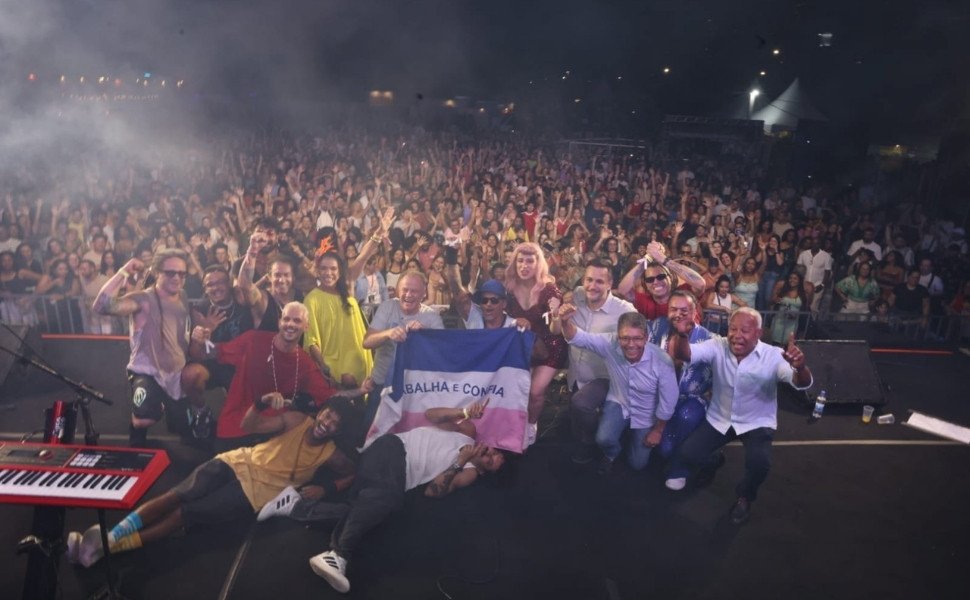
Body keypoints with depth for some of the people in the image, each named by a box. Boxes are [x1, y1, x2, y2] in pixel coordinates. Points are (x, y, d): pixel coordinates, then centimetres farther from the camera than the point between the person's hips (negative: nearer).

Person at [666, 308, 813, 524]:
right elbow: (684, 354, -29)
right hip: (719, 420, 2)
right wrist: (682, 335, -53)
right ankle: (714, 461, 29)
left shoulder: (773, 356, -19)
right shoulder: (717, 346, -14)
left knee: (759, 463, -29)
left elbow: (802, 384, -32)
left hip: (757, 424, -2)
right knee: (685, 455, -8)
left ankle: (745, 496, 7)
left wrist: (800, 367, -57)